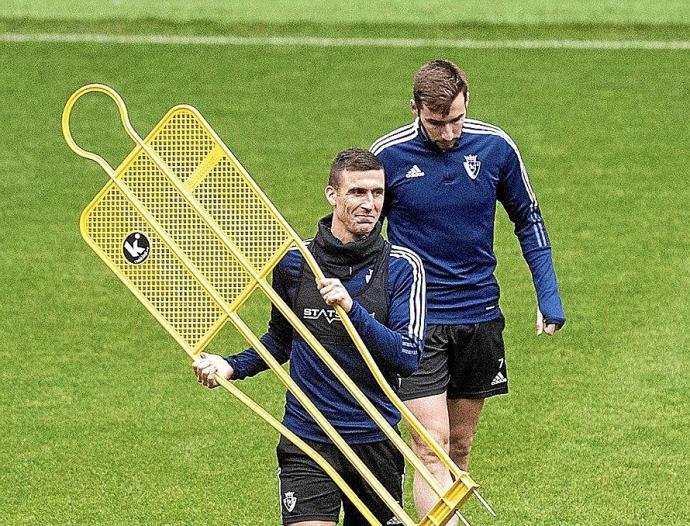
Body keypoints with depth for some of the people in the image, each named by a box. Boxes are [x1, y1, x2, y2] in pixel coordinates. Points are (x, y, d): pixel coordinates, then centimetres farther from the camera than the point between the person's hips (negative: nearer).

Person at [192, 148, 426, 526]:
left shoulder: (402, 266, -3)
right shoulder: (294, 262, 2)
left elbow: (408, 357, -15)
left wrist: (352, 308, -26)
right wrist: (232, 366, 4)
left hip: (375, 441, 0)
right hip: (307, 437, 0)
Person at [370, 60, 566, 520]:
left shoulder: (496, 147, -4)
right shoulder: (388, 155, -10)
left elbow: (529, 221, 10)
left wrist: (548, 296, 5)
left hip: (479, 314, 3)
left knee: (459, 446, 11)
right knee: (432, 443, -14)